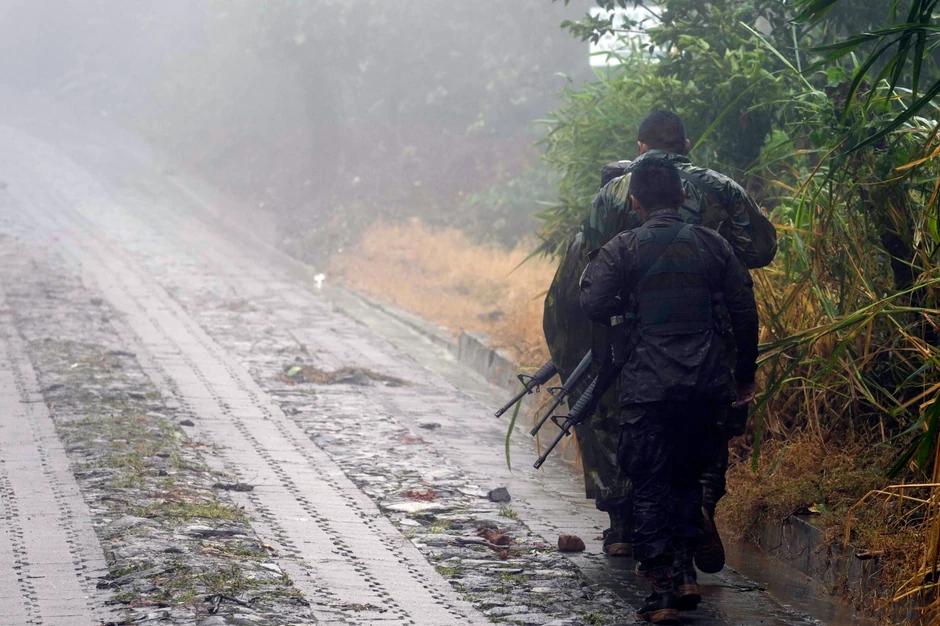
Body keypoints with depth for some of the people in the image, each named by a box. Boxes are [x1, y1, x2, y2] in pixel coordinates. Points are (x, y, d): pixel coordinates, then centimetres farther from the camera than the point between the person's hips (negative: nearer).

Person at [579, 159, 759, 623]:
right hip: (708, 386, 3)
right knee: (688, 478, 20)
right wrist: (745, 375, 18)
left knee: (650, 486, 4)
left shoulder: (623, 249, -4)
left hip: (649, 387, -3)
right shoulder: (713, 245, 5)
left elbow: (592, 305, -12)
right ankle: (684, 574, 16)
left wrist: (619, 316, 11)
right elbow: (745, 313, 7)